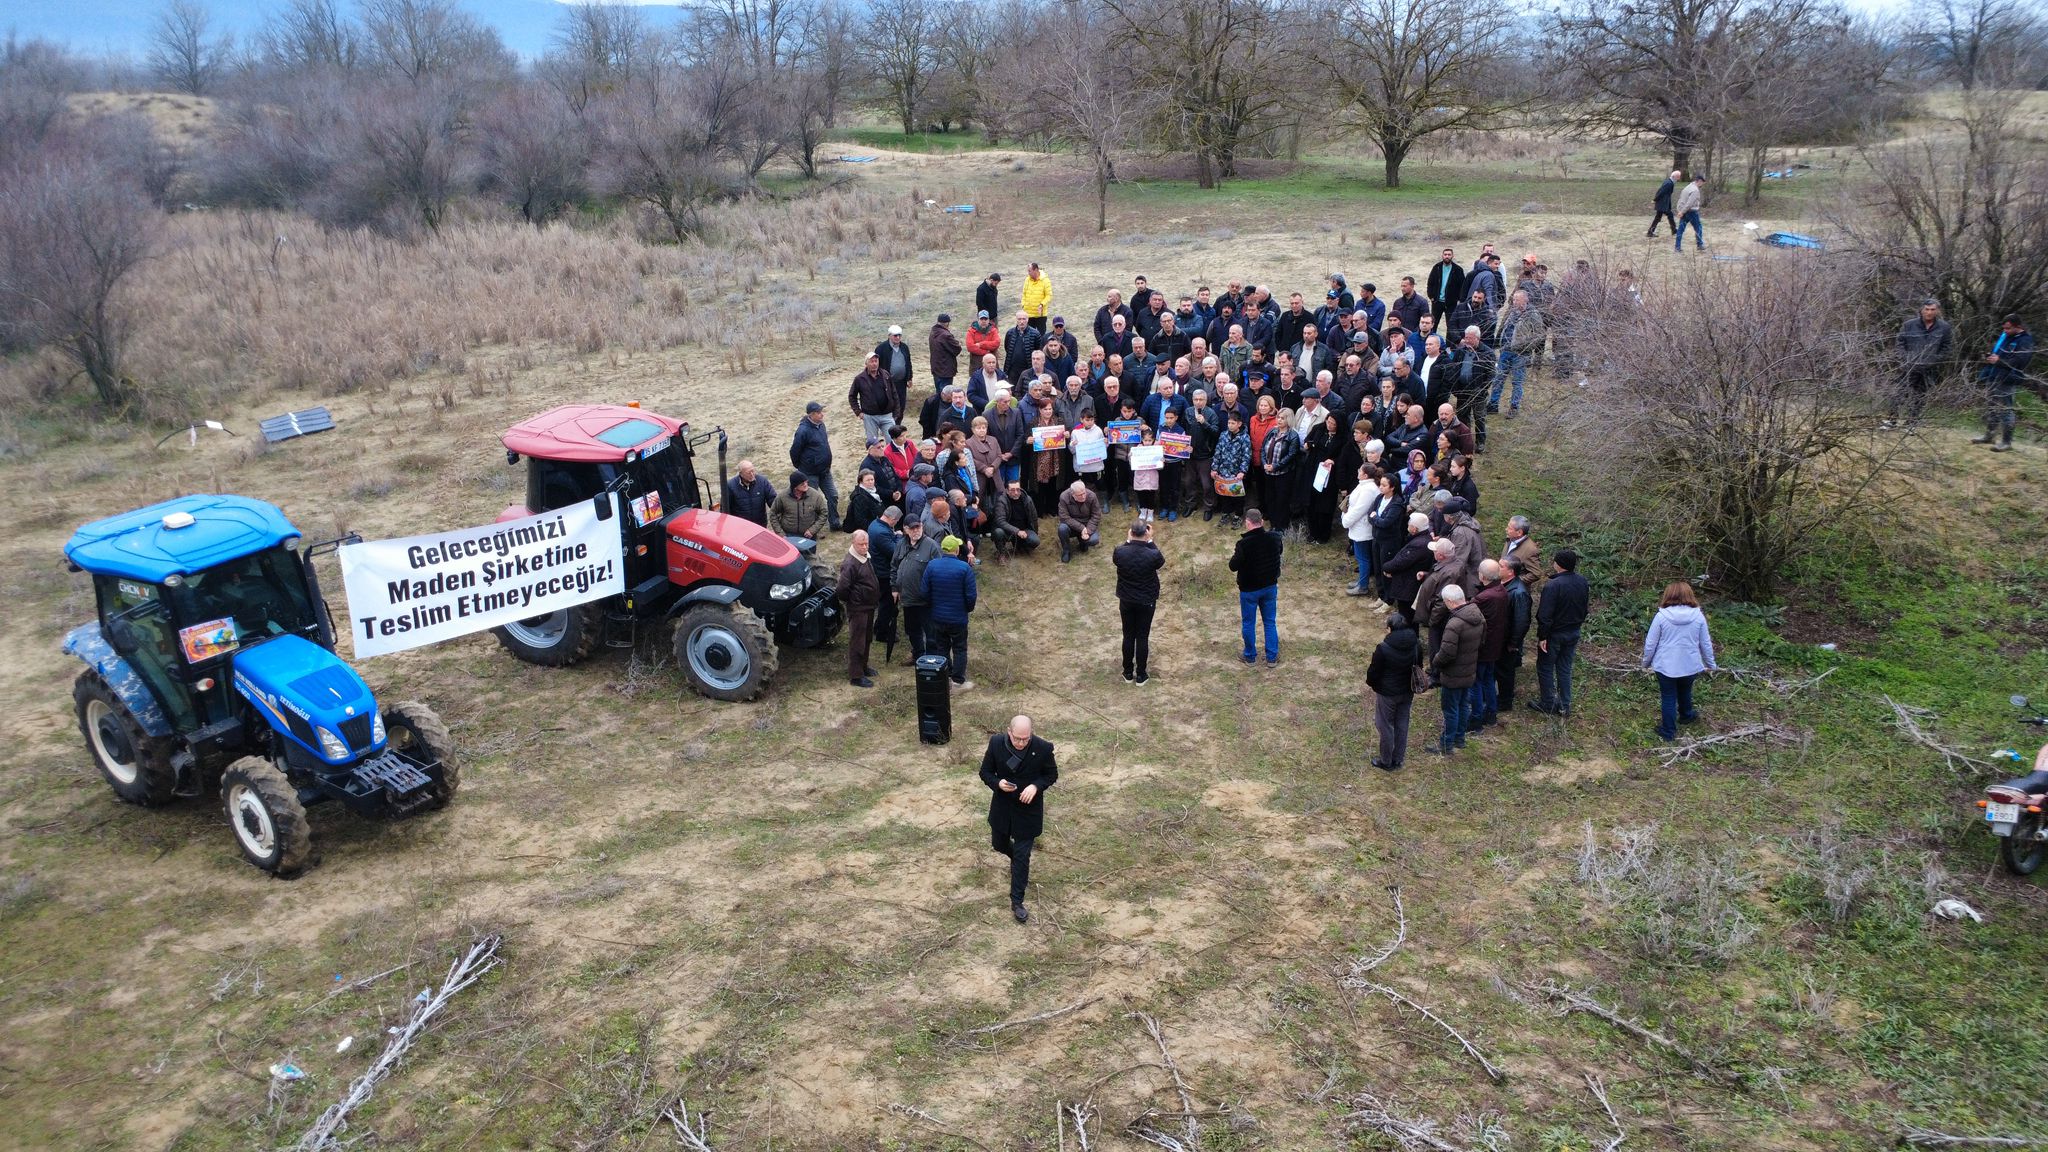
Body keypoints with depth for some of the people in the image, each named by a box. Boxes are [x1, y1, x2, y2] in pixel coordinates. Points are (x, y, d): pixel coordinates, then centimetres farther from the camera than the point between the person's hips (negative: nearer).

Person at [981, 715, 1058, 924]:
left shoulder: (1043, 748, -21)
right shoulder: (996, 743, -16)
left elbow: (1052, 774, -5)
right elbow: (986, 771, -4)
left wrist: (1036, 786, -24)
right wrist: (997, 783, -26)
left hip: (1028, 809, -3)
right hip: (1002, 807, 3)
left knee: (1022, 857, 2)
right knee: (998, 844, 23)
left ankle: (1017, 902, 14)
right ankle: (1017, 860, 57)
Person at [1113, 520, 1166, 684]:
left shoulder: (1120, 552, -18)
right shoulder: (1152, 555, -23)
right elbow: (1162, 562, 1)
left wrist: (1128, 540, 2)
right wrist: (1150, 541, -4)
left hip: (1126, 600, 2)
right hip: (1146, 601, -2)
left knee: (1128, 636, 15)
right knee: (1143, 637, 10)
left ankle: (1128, 673, 25)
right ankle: (1141, 675, 19)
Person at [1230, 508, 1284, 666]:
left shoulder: (1244, 544, -28)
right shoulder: (1274, 538, -12)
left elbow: (1233, 566, -17)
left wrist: (1235, 555, -1)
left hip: (1249, 590, -4)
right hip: (1270, 586, 4)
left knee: (1249, 623, 15)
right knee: (1270, 622, 18)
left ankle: (1250, 656, 29)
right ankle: (1272, 657, 26)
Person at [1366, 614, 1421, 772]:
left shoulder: (1383, 649, -25)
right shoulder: (1416, 645, -8)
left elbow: (1374, 671, -15)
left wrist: (1371, 683, 7)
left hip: (1387, 694, -5)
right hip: (1407, 693, 5)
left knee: (1386, 727, 10)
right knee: (1402, 726, 18)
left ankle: (1386, 762, 22)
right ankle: (1398, 760, 30)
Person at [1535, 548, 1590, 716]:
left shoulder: (1553, 585, -26)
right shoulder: (1582, 582, -3)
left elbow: (1545, 615, -24)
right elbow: (1584, 608, 10)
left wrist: (1542, 636, -16)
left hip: (1554, 634, -7)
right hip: (1573, 633, 7)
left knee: (1545, 668, 10)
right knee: (1565, 669, 16)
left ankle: (1547, 704, 16)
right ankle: (1565, 706, 20)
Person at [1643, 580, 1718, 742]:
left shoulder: (1661, 616, -16)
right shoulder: (1698, 616, -8)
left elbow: (1650, 643, -8)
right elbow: (1706, 643, 2)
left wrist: (1646, 662, 10)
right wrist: (1711, 664, 17)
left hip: (1666, 667, -3)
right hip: (1690, 666, 3)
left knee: (1669, 698, 13)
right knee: (1685, 692, 29)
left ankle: (1668, 732, 24)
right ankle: (1686, 715, 53)